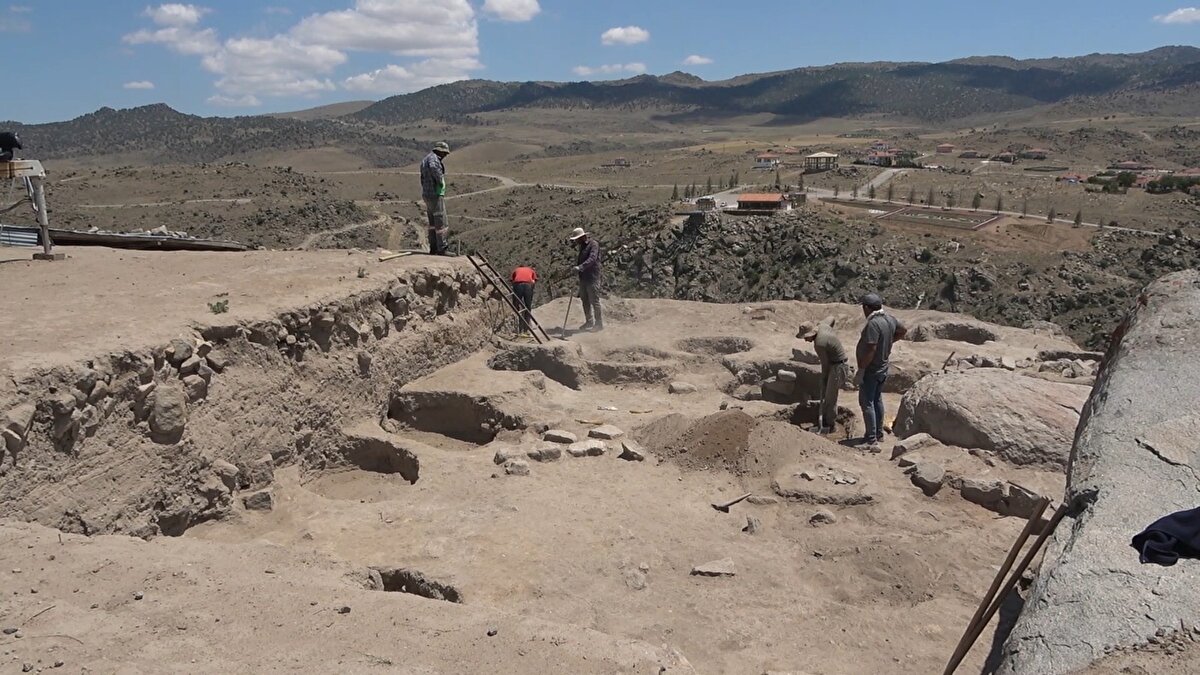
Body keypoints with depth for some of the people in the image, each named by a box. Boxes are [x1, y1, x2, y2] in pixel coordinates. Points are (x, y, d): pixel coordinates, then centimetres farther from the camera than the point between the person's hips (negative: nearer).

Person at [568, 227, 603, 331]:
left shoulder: (593, 244, -12)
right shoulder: (582, 246, 16)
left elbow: (592, 258, -27)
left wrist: (581, 267, -38)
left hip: (592, 277, -9)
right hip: (583, 277, 9)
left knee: (594, 300, -5)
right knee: (585, 300, 13)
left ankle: (599, 323, 2)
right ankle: (589, 322, 23)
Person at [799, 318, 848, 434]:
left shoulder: (819, 344, -27)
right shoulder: (822, 325, -4)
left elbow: (825, 364, -16)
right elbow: (831, 318, 19)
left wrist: (824, 379, 0)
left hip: (837, 367, -10)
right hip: (833, 364, 10)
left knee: (830, 398, -1)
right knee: (824, 395, 14)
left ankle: (829, 426, 11)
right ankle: (824, 423, 22)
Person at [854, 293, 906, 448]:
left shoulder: (873, 324, -25)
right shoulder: (890, 319, 2)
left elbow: (871, 350, -28)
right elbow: (903, 330, 21)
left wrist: (860, 371, -22)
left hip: (870, 371, -9)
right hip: (883, 369, 9)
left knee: (867, 403, -3)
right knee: (877, 400, 19)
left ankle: (872, 440, -3)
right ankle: (879, 434, 30)